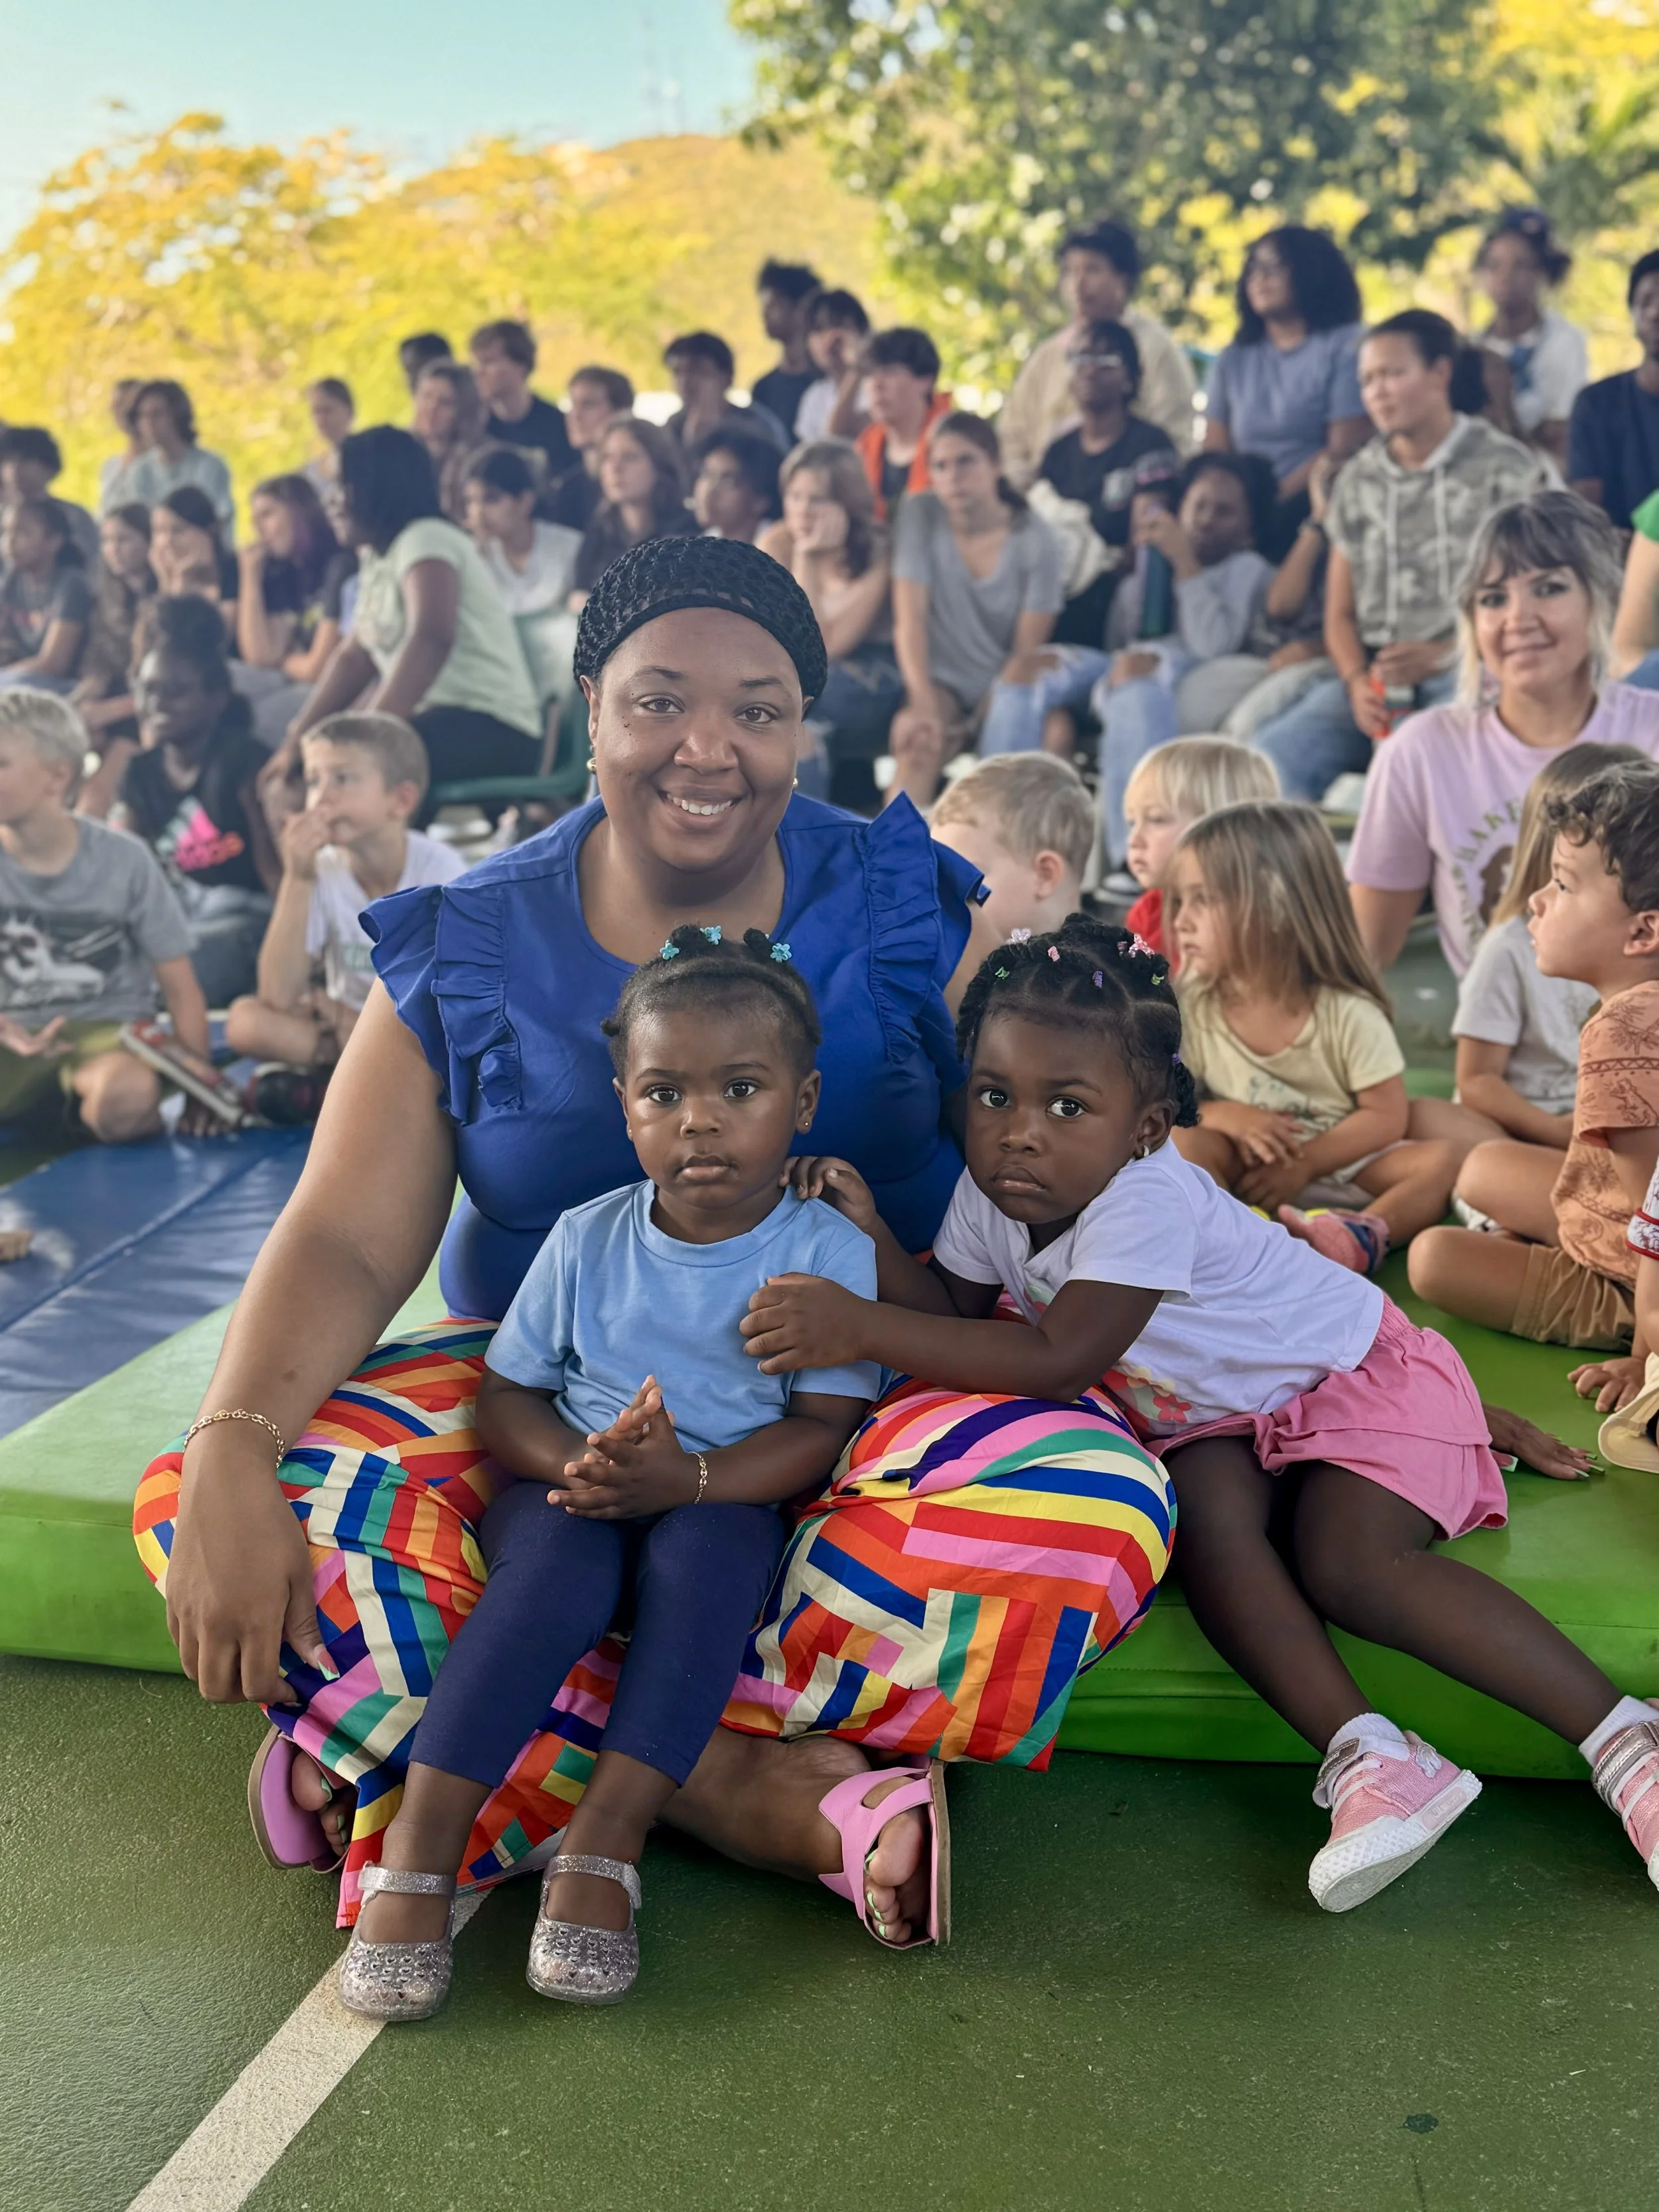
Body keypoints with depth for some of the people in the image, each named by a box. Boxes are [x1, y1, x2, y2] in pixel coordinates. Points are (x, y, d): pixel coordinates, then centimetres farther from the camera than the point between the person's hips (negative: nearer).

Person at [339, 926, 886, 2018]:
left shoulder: (830, 1250, -6)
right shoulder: (587, 1240, 1)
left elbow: (824, 1429, -11)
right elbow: (506, 1396, 4)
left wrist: (686, 1478, -27)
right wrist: (578, 1464, -19)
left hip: (730, 1505, -1)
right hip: (568, 1491, 1)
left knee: (705, 1551, -34)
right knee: (559, 1566, -31)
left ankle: (605, 1845, -31)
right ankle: (419, 1847, -30)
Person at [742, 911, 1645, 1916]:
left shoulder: (1149, 1199, -34)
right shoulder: (992, 1192, -10)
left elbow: (1061, 1359, -41)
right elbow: (956, 1308, -4)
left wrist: (862, 1327, -44)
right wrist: (870, 1232, -22)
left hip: (1356, 1372, -6)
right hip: (1218, 1412, 6)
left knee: (1351, 1567, -26)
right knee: (1206, 1513, -25)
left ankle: (1622, 1736, -16)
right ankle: (1365, 1753, -25)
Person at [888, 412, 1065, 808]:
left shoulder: (1036, 541, -5)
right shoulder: (920, 514, -3)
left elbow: (1026, 650, -6)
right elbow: (910, 618, -12)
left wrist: (983, 718, -19)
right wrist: (922, 702, -26)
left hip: (1006, 686, 0)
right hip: (941, 681, 0)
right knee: (917, 739, -34)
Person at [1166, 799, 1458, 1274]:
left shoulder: (1349, 1012, -12)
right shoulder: (1193, 1008, -5)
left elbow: (1387, 1116, -11)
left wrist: (1304, 1163, -22)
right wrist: (1224, 1115, -22)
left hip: (1339, 1163, -1)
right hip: (1245, 1170, 1)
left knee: (1440, 1160, -24)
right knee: (1182, 1143, -26)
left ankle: (1366, 1234, -49)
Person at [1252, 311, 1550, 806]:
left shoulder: (1506, 470, 4)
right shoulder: (1357, 481, 18)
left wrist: (1443, 655, -15)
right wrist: (1358, 683, -4)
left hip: (1468, 675, -4)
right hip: (1374, 680, 4)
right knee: (1272, 754, -24)